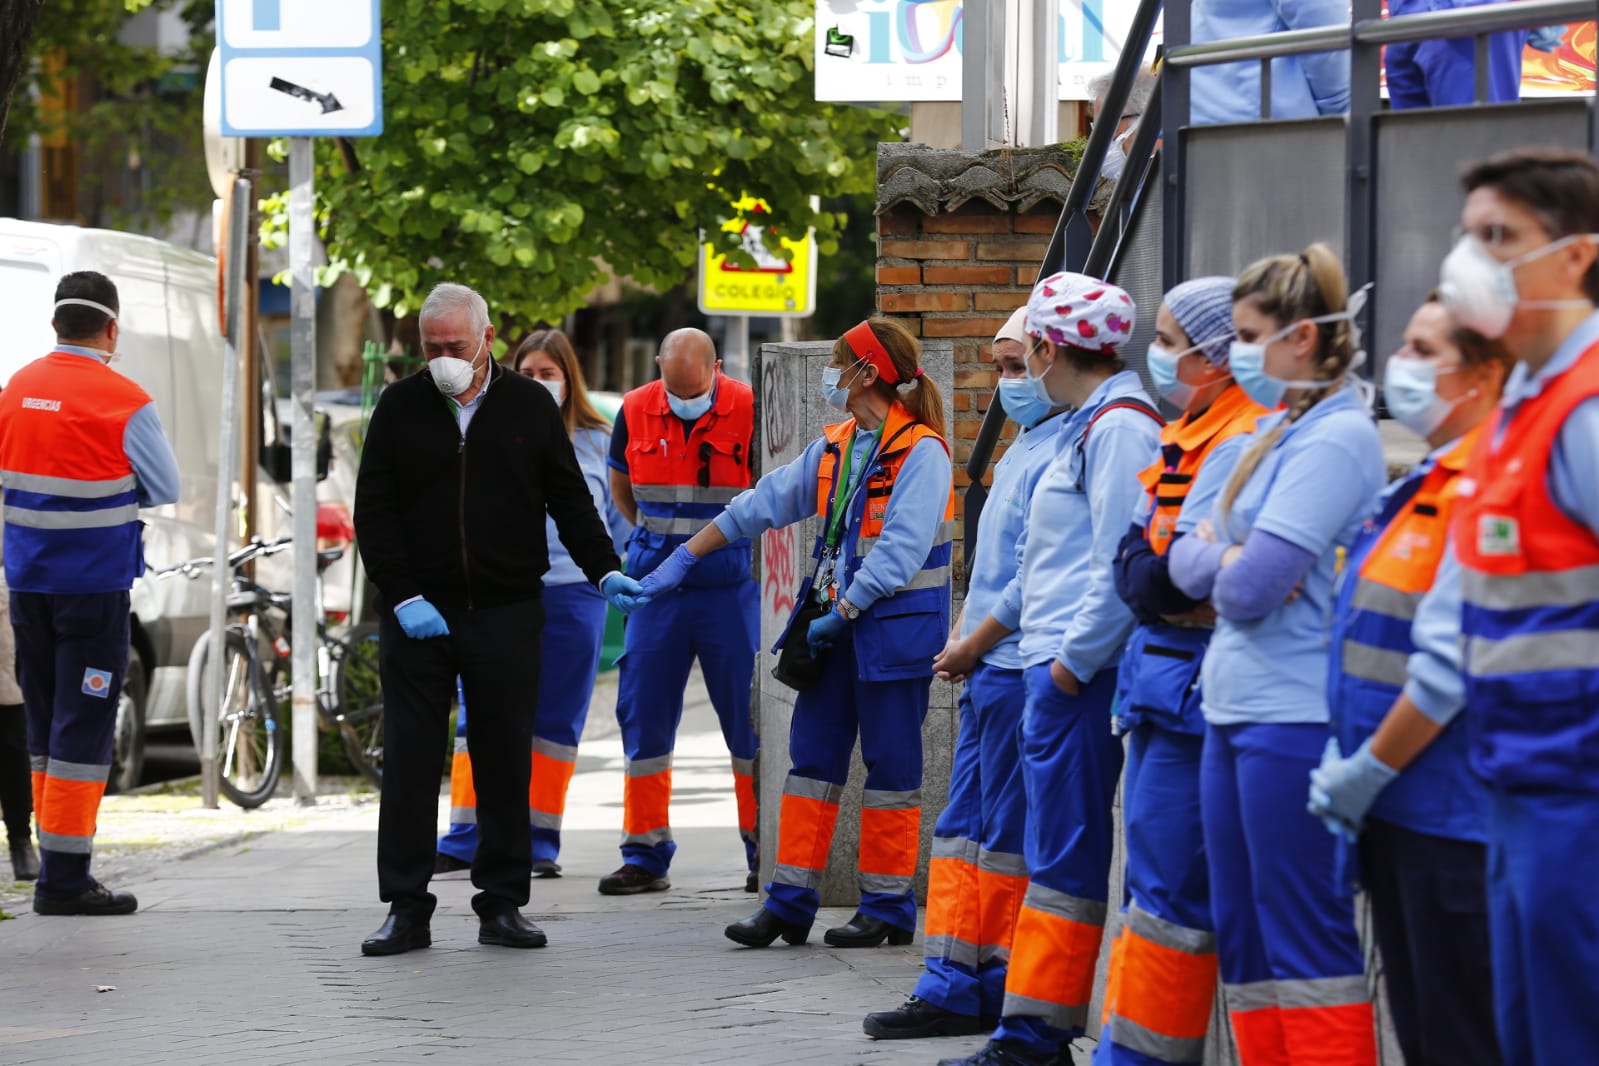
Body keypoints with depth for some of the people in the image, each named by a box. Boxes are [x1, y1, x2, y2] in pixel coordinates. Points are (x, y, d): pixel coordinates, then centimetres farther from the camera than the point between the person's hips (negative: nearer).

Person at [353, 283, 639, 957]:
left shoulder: (529, 407, 5)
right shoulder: (400, 408, 4)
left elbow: (570, 499, 9)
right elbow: (374, 513, 2)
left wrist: (604, 570, -4)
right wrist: (402, 597, -8)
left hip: (506, 616, 0)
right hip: (418, 615, 0)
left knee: (505, 762, 3)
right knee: (409, 762, -1)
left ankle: (502, 905, 10)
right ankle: (406, 910, 3)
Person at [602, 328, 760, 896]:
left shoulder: (747, 410, -9)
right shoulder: (635, 412, 1)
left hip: (731, 588, -3)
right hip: (657, 588, 3)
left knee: (748, 721, -1)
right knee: (643, 717, 3)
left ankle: (765, 854, 7)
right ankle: (645, 857, 11)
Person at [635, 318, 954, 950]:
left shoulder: (921, 453, -13)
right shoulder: (835, 449, 12)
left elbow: (899, 549, -20)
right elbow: (758, 507, 15)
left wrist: (842, 613, -20)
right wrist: (680, 562, 14)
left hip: (893, 629, -7)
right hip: (837, 624, 7)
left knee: (890, 767, 0)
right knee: (812, 757, 5)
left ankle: (888, 909, 9)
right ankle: (789, 904, 8)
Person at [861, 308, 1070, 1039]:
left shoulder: (1061, 452, -14)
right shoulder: (1021, 449, 19)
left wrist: (975, 644, -12)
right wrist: (963, 636, 14)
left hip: (1022, 670, -10)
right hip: (987, 672, 10)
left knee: (1008, 838, -4)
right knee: (961, 831, 9)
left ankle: (997, 991, 3)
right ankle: (952, 988, 12)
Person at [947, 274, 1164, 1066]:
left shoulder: (1119, 426, -13)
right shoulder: (1088, 424, 18)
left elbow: (1123, 567, -21)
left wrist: (1073, 663, -18)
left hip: (1081, 678, -10)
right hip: (1056, 670, 10)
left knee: (1065, 858, -6)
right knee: (1051, 850, 11)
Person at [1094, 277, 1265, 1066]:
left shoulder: (1241, 446, -15)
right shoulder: (1186, 439, 16)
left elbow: (1163, 583, -21)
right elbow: (1140, 577, 16)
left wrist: (1136, 561, -3)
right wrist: (1143, 567, -4)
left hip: (1194, 683, -10)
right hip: (1157, 678, 10)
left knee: (1169, 890, -6)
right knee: (1151, 878, 13)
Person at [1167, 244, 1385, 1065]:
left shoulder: (1335, 437, -14)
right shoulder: (1272, 432, 15)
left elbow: (1250, 588, -20)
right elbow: (1187, 562, 13)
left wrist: (1229, 566, 1)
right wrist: (1228, 557, -7)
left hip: (1293, 719, -9)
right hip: (1234, 715, 9)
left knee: (1307, 939, -6)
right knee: (1244, 936, 11)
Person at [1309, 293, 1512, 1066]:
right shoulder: (1425, 485, 15)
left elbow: (1451, 667, -22)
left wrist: (1364, 774, -13)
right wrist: (1342, 761, 12)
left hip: (1454, 819, -10)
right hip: (1398, 813, 10)